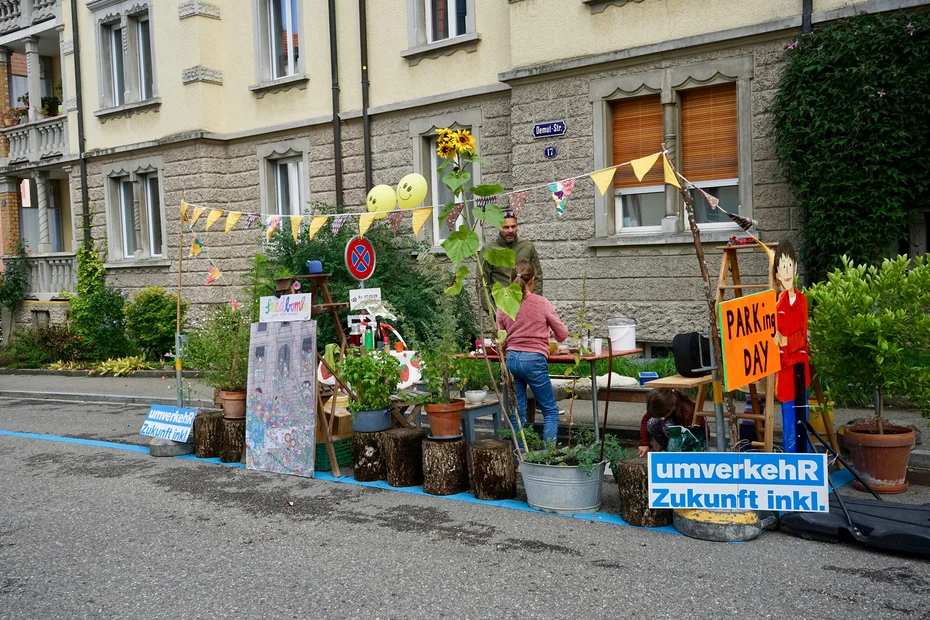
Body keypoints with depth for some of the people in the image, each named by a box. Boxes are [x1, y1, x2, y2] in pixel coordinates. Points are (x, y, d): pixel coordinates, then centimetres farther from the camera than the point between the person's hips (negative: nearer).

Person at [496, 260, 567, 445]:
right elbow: (562, 334, 4)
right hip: (534, 360, -3)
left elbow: (501, 342, 9)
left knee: (517, 413, 9)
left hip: (511, 360, 4)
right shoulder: (541, 303, -4)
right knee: (550, 411, 8)